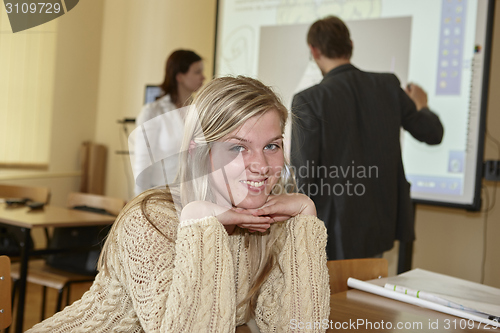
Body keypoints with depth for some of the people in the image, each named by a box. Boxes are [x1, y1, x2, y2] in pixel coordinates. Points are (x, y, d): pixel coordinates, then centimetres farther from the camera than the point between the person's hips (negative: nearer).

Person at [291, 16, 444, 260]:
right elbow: (433, 134, 11)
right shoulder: (388, 86, -1)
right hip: (379, 228, 5)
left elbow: (302, 177, -16)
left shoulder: (308, 101, -15)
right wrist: (421, 105, 32)